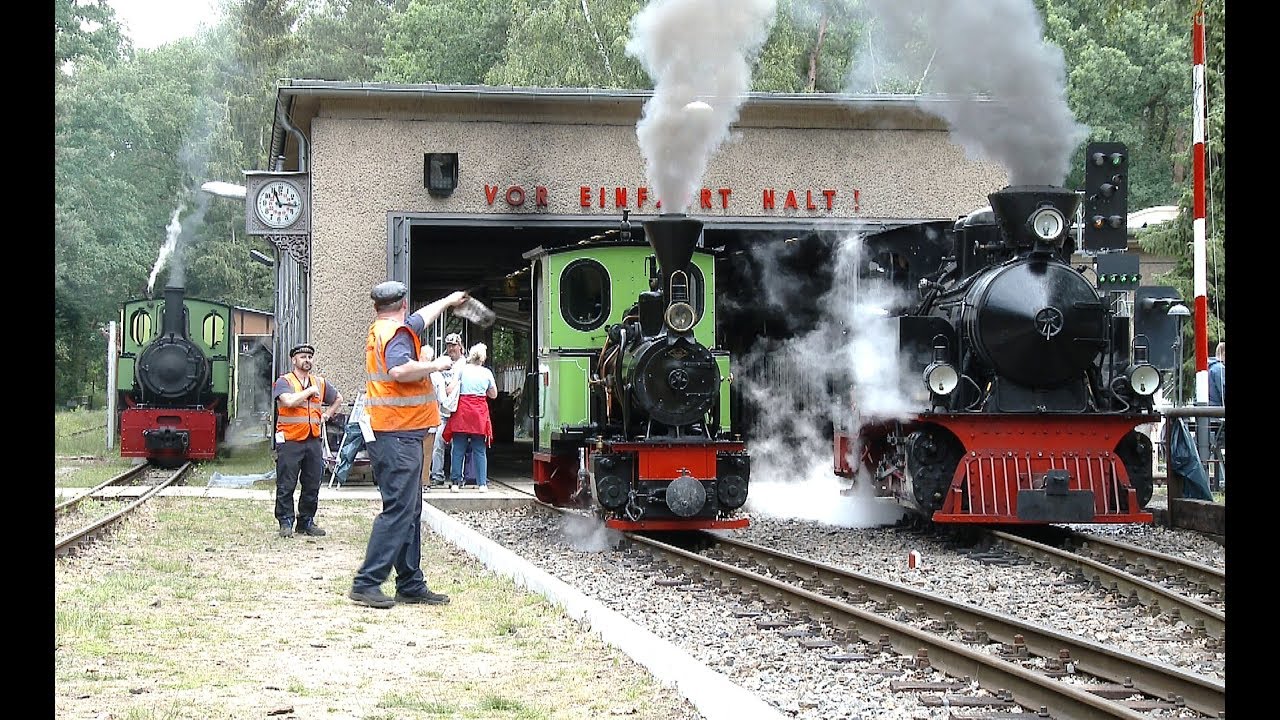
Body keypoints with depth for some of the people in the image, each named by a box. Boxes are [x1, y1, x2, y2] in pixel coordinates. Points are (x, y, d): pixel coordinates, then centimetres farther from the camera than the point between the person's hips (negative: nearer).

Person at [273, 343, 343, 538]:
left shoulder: (320, 382, 14)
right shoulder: (284, 381, -2)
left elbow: (338, 399, 30)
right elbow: (289, 401, -22)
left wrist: (326, 415, 16)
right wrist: (309, 391, -10)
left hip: (314, 440, 5)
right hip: (290, 440, -5)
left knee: (312, 485, 7)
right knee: (286, 485, -4)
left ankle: (307, 522, 16)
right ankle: (286, 523, 2)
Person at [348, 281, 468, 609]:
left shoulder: (380, 330, 17)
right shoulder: (397, 333, -13)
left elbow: (421, 318, 36)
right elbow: (401, 370, -32)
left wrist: (448, 301, 50)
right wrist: (436, 365, -17)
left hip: (396, 437, 11)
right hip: (399, 436, -11)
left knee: (410, 510, 14)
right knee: (398, 511, -13)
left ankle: (410, 584, 18)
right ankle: (366, 583, -16)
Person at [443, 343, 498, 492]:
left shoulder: (462, 369, 0)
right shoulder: (487, 373, 5)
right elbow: (494, 394, 15)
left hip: (462, 410, -1)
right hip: (480, 412, 1)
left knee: (458, 449, 4)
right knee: (480, 450, 5)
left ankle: (455, 481, 3)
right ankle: (482, 483, 2)